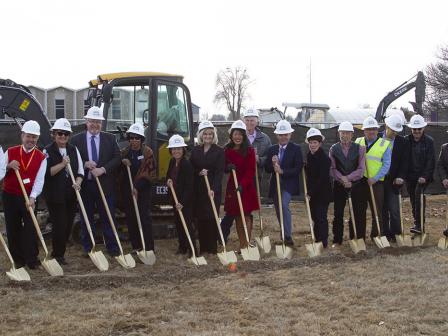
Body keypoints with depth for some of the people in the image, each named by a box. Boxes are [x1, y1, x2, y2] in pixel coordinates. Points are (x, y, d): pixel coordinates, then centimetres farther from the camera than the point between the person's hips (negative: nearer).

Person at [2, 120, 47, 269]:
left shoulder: (41, 157, -2)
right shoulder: (10, 152, 0)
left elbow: (39, 180, -10)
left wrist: (32, 197, -23)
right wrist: (9, 166, -19)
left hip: (29, 197, -1)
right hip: (10, 196, 1)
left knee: (30, 228, 1)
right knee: (13, 228, 6)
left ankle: (32, 259, 10)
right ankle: (17, 259, 17)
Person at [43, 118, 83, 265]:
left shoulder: (74, 150, 10)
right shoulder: (48, 151, -4)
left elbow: (80, 170, 9)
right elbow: (46, 173, -12)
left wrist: (77, 182, -9)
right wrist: (62, 164, -20)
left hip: (71, 194, 5)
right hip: (55, 195, -5)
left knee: (68, 225, 8)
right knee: (59, 224, -5)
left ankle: (61, 252, 22)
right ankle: (57, 254, 9)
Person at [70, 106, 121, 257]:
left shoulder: (110, 138, 5)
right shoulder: (76, 139, 3)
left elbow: (117, 158, -1)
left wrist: (103, 169, -14)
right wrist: (85, 164, -17)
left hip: (105, 184, 0)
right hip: (85, 185, 0)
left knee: (108, 217, 4)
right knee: (86, 218, 8)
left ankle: (112, 248, 11)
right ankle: (88, 249, 17)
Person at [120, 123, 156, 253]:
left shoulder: (147, 152, -2)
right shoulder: (124, 152, 12)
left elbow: (149, 172, -7)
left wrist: (138, 187, -14)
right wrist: (122, 163, -7)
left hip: (143, 190, -5)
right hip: (127, 190, 5)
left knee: (145, 218, -9)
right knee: (130, 219, 5)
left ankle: (148, 248, -8)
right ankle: (136, 247, 13)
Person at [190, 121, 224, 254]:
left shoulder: (219, 151, -2)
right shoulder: (195, 150, 10)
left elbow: (219, 172, -9)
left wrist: (213, 189, -19)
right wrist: (199, 172, -11)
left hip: (213, 189, -3)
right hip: (198, 189, 4)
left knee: (212, 217, -5)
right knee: (200, 218, 4)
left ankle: (212, 247, 1)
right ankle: (202, 246, 12)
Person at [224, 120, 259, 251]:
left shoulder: (249, 150, -5)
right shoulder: (227, 150, 7)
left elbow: (251, 170, -9)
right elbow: (224, 169, 13)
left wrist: (242, 184, -20)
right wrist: (228, 167, -10)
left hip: (246, 187, -4)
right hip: (232, 187, 4)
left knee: (246, 216, -5)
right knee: (237, 216, 8)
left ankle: (246, 245, -5)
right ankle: (242, 245, 15)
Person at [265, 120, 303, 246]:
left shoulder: (296, 149, -4)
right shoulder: (272, 149, 9)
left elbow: (298, 169, -12)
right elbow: (267, 169, 6)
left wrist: (282, 171, -22)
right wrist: (272, 163, -16)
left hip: (288, 185, -5)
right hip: (275, 185, 5)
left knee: (284, 204, -26)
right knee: (279, 211, 12)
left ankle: (288, 236, -21)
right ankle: (284, 234, 30)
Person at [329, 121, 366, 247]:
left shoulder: (359, 148, 1)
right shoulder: (333, 149, 3)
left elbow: (361, 169, -6)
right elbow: (332, 169, -2)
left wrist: (347, 178, -15)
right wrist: (343, 180, -15)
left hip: (356, 184, -1)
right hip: (339, 186, 1)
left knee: (357, 213, 0)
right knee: (338, 214, 3)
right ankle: (337, 240, 11)